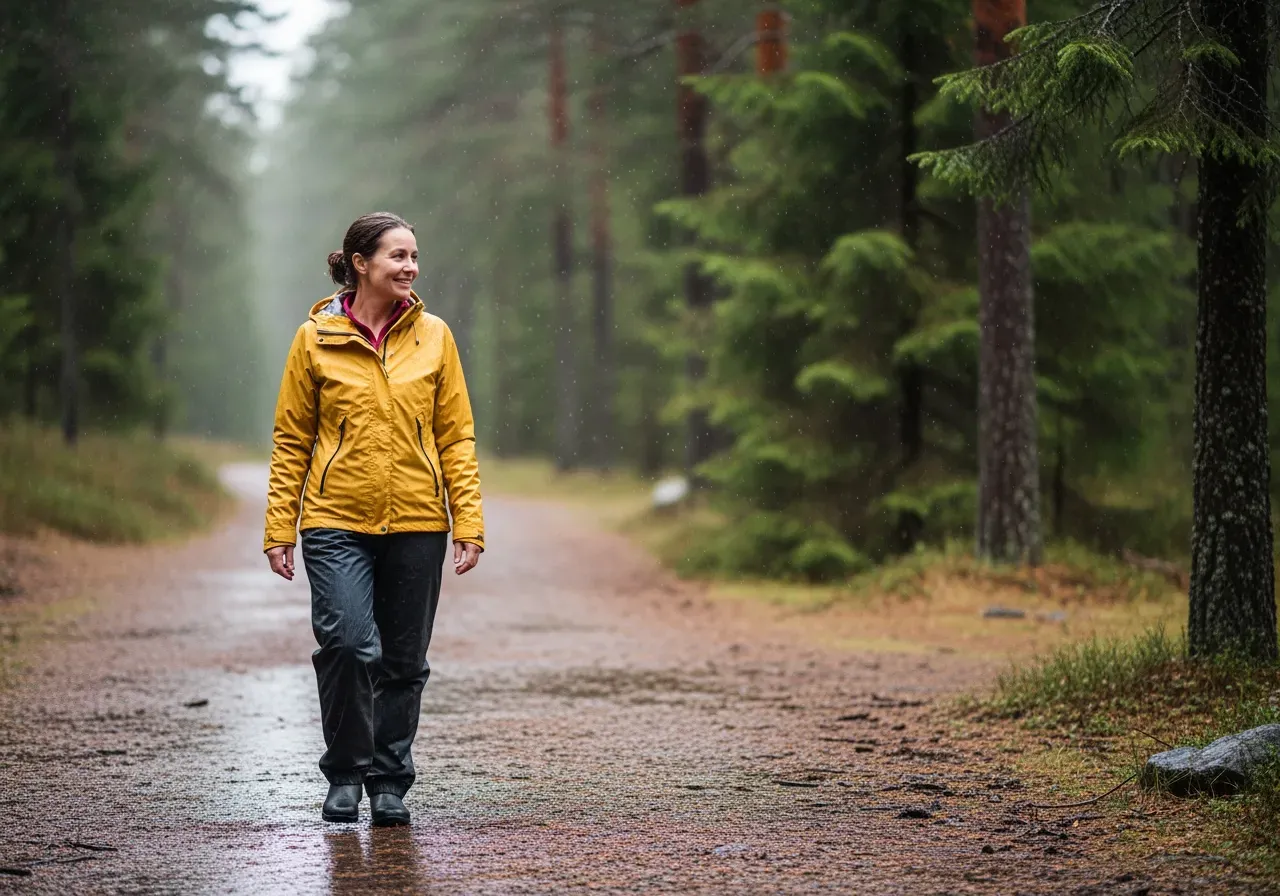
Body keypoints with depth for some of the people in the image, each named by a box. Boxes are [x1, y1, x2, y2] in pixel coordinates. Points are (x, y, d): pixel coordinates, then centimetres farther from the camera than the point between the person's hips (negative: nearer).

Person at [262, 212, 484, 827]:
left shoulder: (433, 336, 5)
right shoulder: (316, 338, 1)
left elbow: (456, 436, 6)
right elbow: (291, 441, 4)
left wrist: (468, 522, -1)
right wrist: (279, 528, -1)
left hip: (416, 523, 2)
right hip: (337, 522, -2)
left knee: (404, 661, 7)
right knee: (348, 644, -16)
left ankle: (388, 782, 22)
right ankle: (345, 776, 4)